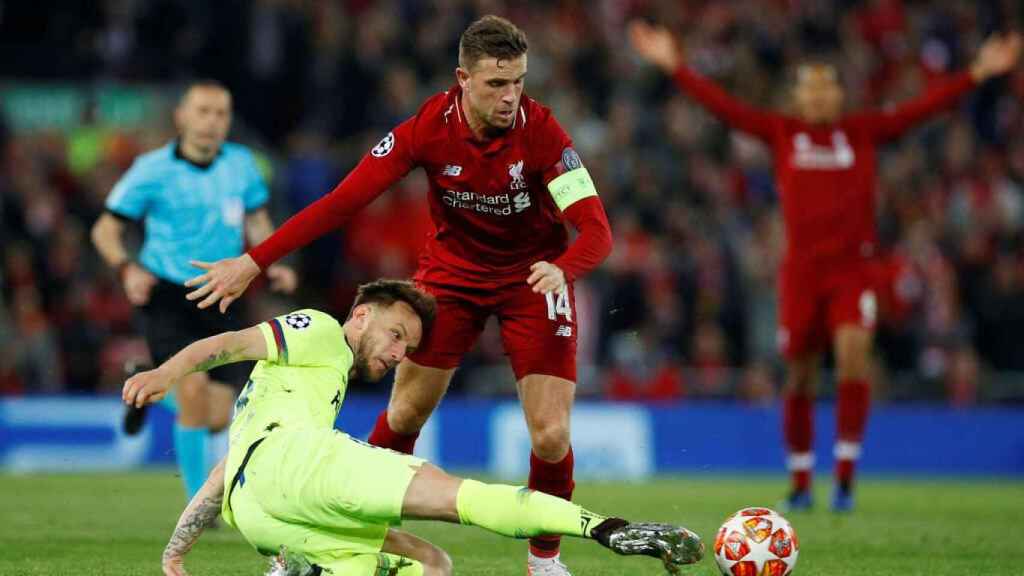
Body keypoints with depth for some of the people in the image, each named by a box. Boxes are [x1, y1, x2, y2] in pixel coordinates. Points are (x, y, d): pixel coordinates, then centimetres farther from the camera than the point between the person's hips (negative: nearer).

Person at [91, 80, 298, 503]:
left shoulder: (241, 164, 3)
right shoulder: (152, 170, -7)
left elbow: (257, 223, 16)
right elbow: (105, 230, -2)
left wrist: (272, 266, -3)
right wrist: (127, 269, -20)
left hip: (220, 299, 4)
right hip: (165, 294, -4)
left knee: (217, 420, 1)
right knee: (194, 385, -25)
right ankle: (198, 502, -10)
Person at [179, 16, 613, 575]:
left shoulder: (540, 130, -25)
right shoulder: (428, 128, -22)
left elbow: (596, 228, -30)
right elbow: (342, 201, -21)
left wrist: (561, 269, -53)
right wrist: (253, 262, -26)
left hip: (533, 275, -1)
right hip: (451, 267, 2)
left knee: (551, 435, -11)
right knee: (404, 414, -2)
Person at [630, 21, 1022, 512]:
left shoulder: (865, 131, 8)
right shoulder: (780, 133, 7)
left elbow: (923, 107, 4)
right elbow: (722, 105, 3)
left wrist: (979, 73, -2)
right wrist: (674, 66, -3)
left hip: (853, 268, -1)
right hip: (801, 268, 1)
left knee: (853, 352, -21)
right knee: (800, 375, 4)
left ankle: (845, 474, -13)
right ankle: (801, 482, 18)